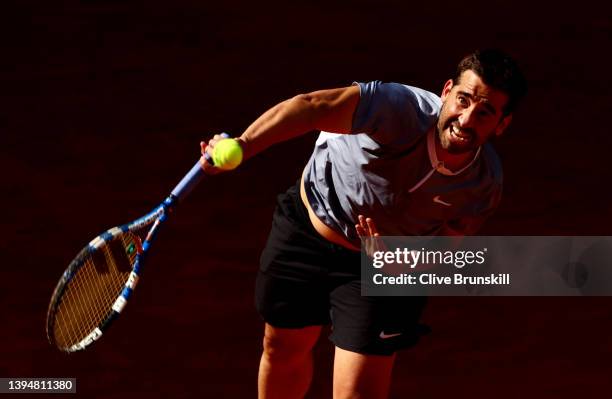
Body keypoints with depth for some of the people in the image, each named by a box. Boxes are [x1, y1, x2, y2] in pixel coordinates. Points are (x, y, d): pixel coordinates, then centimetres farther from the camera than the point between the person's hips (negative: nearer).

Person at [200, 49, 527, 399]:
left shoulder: (484, 186, -22)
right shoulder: (404, 110, -35)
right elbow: (314, 106, -49)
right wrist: (243, 145, -64)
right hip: (305, 228, 0)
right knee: (284, 348, 21)